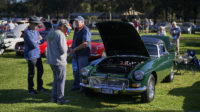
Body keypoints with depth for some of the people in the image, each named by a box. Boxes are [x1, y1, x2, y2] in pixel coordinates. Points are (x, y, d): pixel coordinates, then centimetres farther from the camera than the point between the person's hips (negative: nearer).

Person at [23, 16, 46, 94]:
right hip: (31, 56, -8)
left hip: (38, 55, 8)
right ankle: (30, 89, 15)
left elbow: (41, 41, 11)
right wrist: (38, 40, -6)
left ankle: (39, 87, 30)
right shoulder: (27, 33, -18)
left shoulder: (35, 31, 9)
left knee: (40, 70, 16)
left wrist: (36, 41, -10)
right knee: (31, 73, 2)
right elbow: (33, 45, -23)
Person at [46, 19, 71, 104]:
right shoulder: (60, 35, -17)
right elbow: (63, 50, -22)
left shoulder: (50, 34, 12)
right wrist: (66, 47, 1)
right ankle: (60, 99, 8)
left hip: (51, 60, 9)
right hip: (59, 61, -9)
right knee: (61, 80, 2)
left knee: (56, 79, 18)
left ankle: (54, 97, 22)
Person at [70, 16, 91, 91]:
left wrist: (74, 49, -19)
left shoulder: (85, 30, -15)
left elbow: (85, 44, -24)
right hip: (77, 54, 9)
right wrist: (71, 48, 6)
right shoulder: (76, 30, 15)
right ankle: (77, 85, 24)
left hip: (83, 54, -9)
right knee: (77, 70, 14)